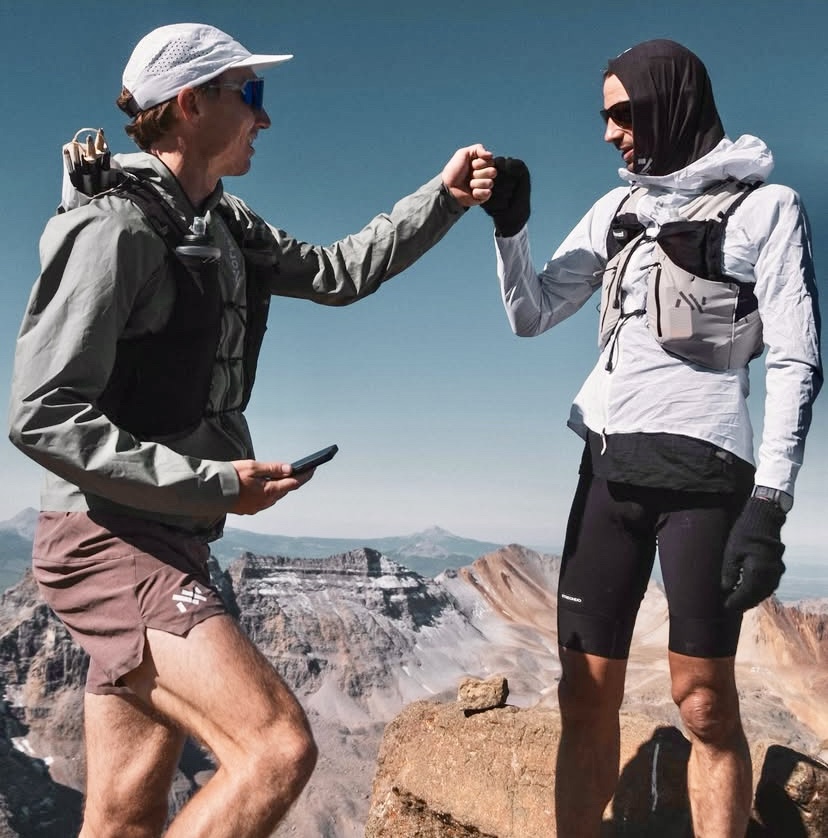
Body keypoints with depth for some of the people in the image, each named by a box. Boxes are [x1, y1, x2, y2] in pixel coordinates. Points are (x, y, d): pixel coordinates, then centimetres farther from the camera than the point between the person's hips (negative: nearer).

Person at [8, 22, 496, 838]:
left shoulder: (224, 226, 14)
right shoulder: (114, 230, -14)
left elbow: (337, 273, 24)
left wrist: (442, 197, 16)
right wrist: (215, 483, -20)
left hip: (172, 547, 9)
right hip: (109, 542, -9)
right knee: (278, 748, -19)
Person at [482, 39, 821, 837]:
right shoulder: (618, 208, 15)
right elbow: (530, 315, 16)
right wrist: (509, 225, 0)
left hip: (704, 470, -5)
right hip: (610, 469, 5)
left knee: (704, 704, -2)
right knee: (585, 697, 5)